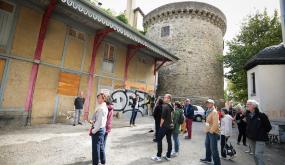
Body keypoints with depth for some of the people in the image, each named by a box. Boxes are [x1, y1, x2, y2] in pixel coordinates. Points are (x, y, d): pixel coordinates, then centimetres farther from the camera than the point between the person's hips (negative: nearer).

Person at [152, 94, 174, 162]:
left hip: (165, 126, -8)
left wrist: (161, 125, -10)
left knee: (159, 140, 2)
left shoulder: (165, 106, -17)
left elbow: (163, 117, -19)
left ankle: (158, 156, 7)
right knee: (169, 140, 12)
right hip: (171, 126, 8)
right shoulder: (172, 106, 9)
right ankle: (168, 156, 21)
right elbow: (172, 116, 14)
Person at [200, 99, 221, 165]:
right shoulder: (208, 111, 10)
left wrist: (212, 131, -20)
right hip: (208, 131, 10)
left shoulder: (214, 112, -19)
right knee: (207, 145, 22)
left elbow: (215, 123, -25)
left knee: (213, 148, -3)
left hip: (213, 132, -10)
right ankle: (208, 158, 39)